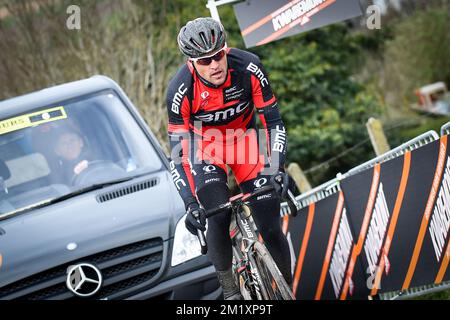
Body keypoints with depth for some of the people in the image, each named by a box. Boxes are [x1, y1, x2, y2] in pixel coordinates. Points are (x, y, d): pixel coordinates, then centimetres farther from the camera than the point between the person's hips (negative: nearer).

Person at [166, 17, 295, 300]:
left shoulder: (248, 68, -27)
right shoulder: (181, 90, -30)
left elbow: (273, 121, -18)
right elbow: (177, 152, -25)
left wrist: (277, 167, -30)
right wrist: (190, 203, -33)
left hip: (243, 139, 1)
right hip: (204, 146, -1)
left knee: (270, 226, -7)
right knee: (218, 218, -23)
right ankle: (230, 290, -3)